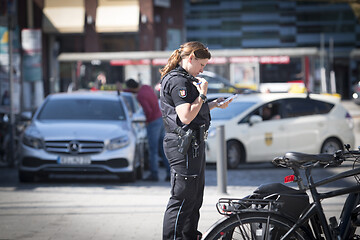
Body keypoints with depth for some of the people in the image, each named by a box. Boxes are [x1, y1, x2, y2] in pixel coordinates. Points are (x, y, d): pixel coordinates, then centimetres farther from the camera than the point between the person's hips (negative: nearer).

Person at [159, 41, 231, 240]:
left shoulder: (185, 79, 17)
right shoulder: (178, 81, -16)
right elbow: (186, 117, -25)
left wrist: (215, 104, 18)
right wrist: (202, 94, -17)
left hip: (193, 145, 11)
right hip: (184, 146, -11)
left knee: (195, 196, 18)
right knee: (183, 198, -9)